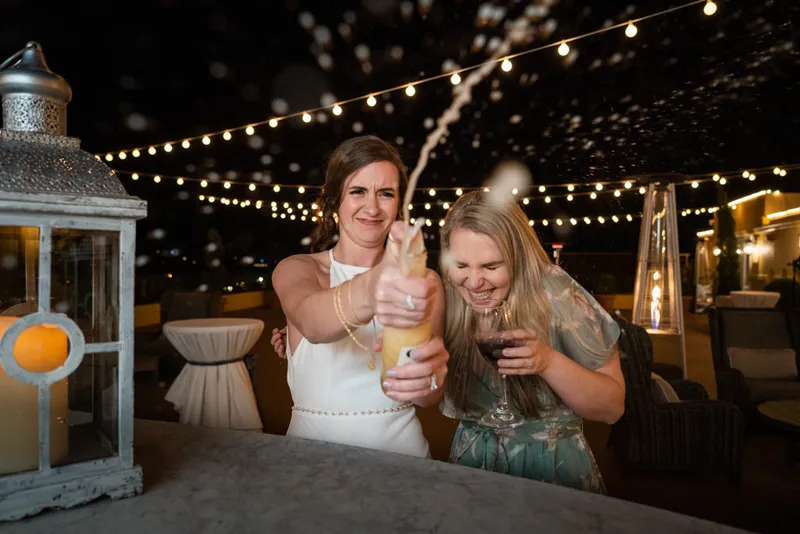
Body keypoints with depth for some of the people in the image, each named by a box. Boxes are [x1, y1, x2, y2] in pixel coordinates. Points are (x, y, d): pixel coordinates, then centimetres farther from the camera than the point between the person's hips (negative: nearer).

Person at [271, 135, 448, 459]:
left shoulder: (422, 281, 4)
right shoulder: (295, 269, 1)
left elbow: (431, 398, -4)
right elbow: (311, 322, -22)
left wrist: (427, 377, -26)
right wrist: (366, 293, -42)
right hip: (313, 453, -1)